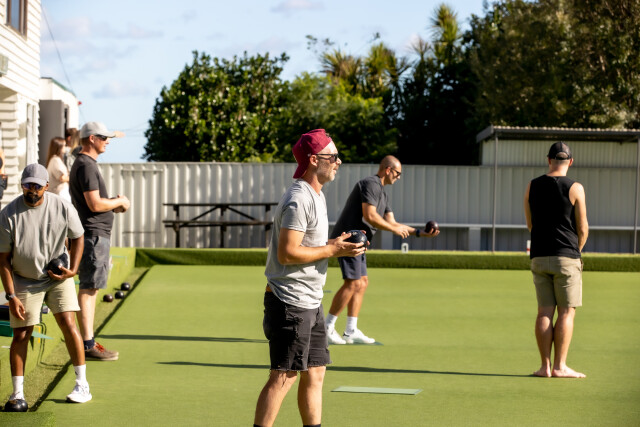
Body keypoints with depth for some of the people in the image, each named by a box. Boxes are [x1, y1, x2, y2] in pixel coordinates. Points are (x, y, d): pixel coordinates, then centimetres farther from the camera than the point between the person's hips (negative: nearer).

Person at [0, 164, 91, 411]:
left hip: (58, 277, 1)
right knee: (21, 334, -3)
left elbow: (77, 237, 6)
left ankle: (82, 385, 0)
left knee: (68, 323, -10)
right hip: (24, 280, -1)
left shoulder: (63, 208, -12)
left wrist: (73, 270, -7)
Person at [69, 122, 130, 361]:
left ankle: (89, 341, 18)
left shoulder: (86, 164, 19)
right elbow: (95, 204, -21)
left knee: (91, 288, 13)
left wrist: (114, 204, 11)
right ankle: (87, 345, -10)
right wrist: (119, 201, -7)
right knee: (89, 288, -10)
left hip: (98, 235, 11)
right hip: (93, 234, -11)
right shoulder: (86, 166, -15)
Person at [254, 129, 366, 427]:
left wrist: (338, 244, 9)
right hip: (290, 302, -10)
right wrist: (332, 250, -17)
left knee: (314, 373, 13)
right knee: (284, 376, -8)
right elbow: (287, 253, -23)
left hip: (310, 302, 10)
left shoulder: (316, 196, 16)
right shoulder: (299, 199, -17)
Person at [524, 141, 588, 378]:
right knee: (566, 312, 0)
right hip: (566, 256, -4)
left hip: (539, 257, 4)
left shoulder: (532, 186, 5)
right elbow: (582, 228, -3)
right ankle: (560, 366, -4)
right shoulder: (575, 188, -6)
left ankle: (545, 365, 3)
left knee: (544, 312, 5)